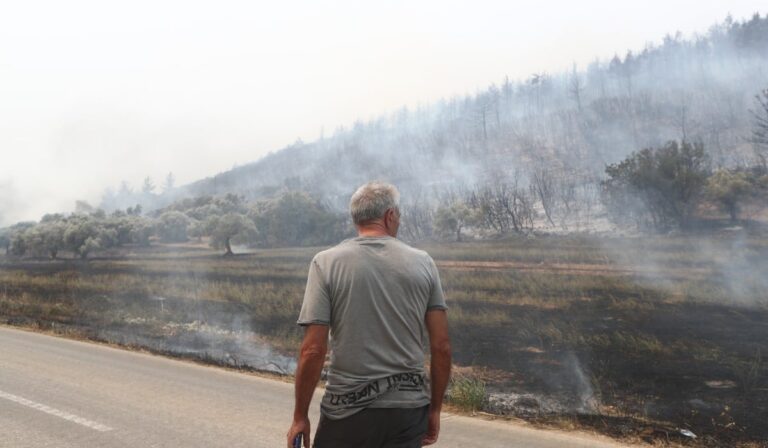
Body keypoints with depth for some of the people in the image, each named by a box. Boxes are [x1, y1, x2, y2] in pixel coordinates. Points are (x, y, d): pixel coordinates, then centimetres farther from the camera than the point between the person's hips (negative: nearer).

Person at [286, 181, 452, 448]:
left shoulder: (327, 262, -6)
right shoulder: (422, 262, 0)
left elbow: (312, 351, -10)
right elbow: (441, 347, 0)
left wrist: (300, 416, 0)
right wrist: (434, 410, 11)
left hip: (348, 410, -2)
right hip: (409, 410, 2)